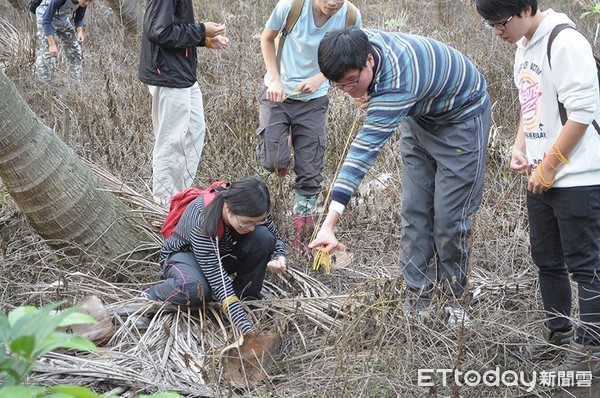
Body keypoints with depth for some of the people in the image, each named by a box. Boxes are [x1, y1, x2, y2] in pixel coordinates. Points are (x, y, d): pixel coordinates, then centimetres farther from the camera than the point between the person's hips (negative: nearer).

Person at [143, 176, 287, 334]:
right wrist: (247, 329, -46)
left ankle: (246, 297, -7)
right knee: (195, 288, -41)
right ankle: (153, 295, -9)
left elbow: (276, 239, -6)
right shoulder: (201, 221, -40)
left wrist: (278, 258, -31)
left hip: (223, 253, 5)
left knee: (263, 237, -25)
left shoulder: (252, 212, -24)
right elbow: (218, 280, -40)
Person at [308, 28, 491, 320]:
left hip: (461, 118, -8)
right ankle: (418, 300, 11)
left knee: (449, 217, -7)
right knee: (414, 211, 5)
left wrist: (330, 222, -53)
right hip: (420, 116, 8)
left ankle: (452, 300, 11)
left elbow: (365, 150, -50)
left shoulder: (399, 84, -43)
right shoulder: (362, 40, -19)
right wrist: (368, 92, -12)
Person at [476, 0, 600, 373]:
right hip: (541, 179, 9)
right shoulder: (524, 48, 12)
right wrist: (520, 148, 6)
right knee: (547, 260, 16)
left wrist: (548, 167, -15)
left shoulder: (564, 43, -16)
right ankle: (558, 336, 29)